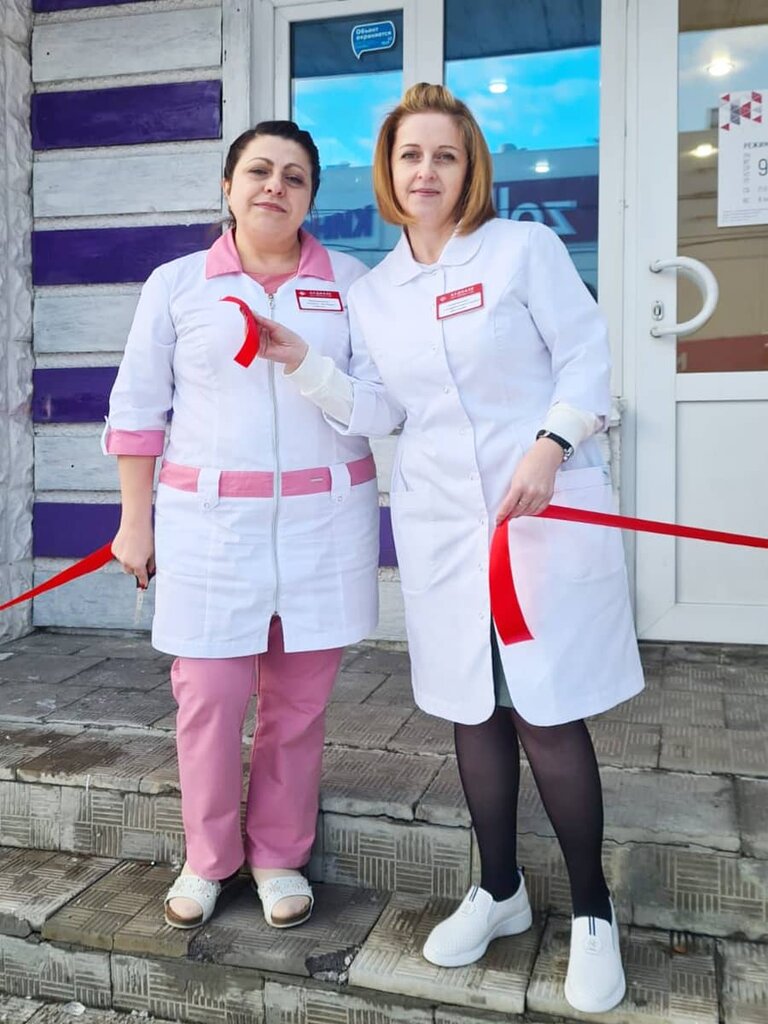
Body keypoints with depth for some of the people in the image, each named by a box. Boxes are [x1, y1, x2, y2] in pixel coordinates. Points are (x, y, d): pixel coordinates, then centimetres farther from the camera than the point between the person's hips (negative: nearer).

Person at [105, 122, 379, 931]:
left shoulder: (353, 283, 6)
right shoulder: (176, 285, 5)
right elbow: (138, 407, 7)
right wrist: (135, 520, 5)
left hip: (327, 520, 1)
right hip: (211, 521, 0)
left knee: (300, 700, 7)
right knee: (209, 695, 1)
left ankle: (279, 855, 26)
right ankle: (207, 859, 23)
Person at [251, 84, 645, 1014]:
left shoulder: (524, 248, -1)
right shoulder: (371, 292, 11)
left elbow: (585, 356, -3)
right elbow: (374, 411, 10)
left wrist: (548, 448, -17)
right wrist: (300, 362, -3)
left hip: (546, 511, -4)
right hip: (440, 521, 4)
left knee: (548, 713, -3)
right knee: (472, 709, 11)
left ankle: (591, 912, 18)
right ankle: (499, 891, 30)